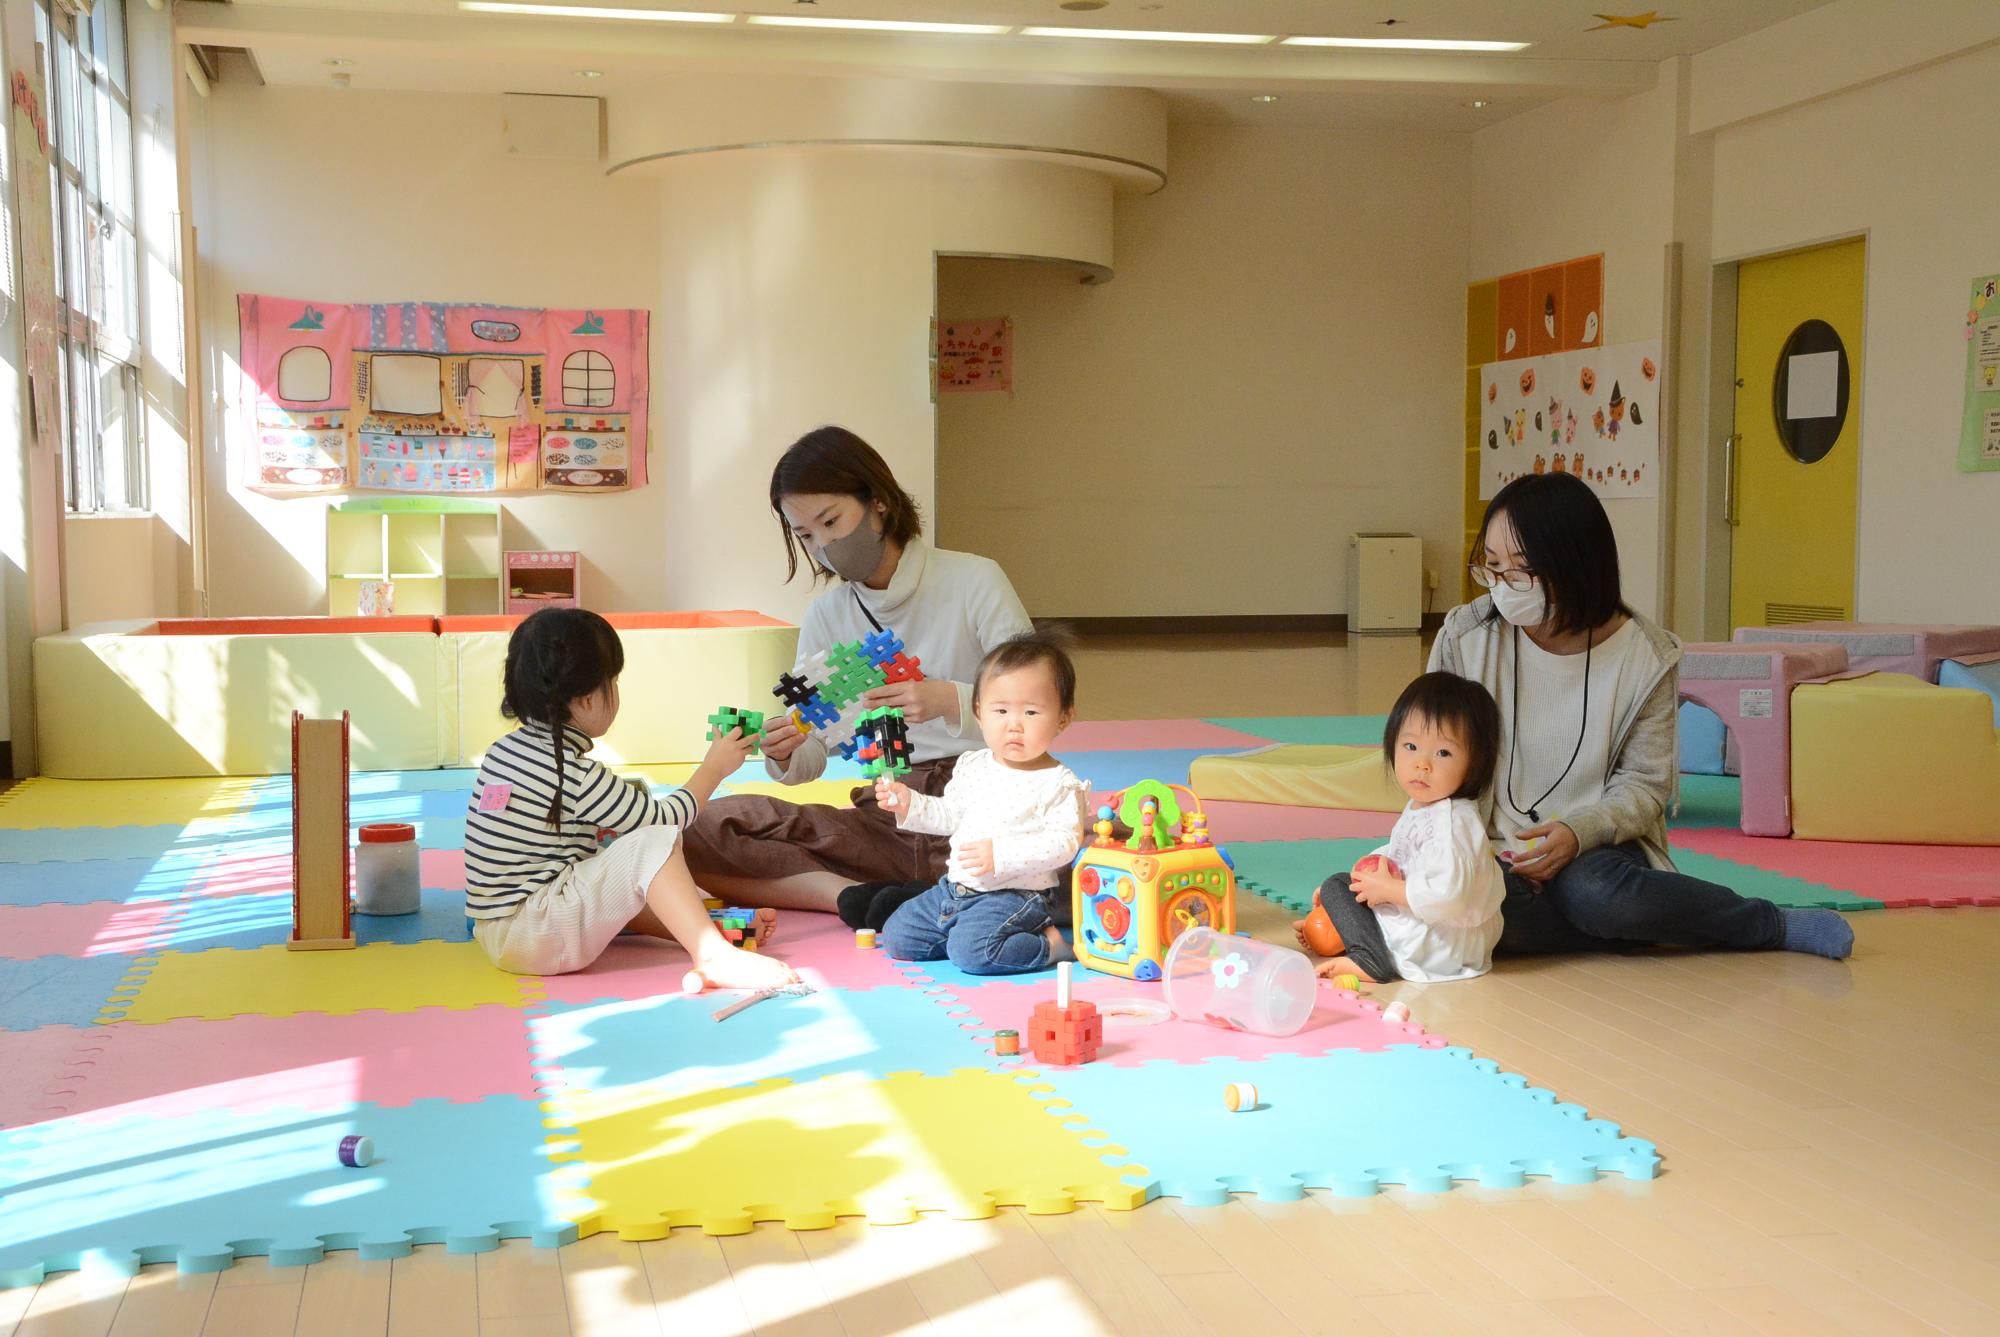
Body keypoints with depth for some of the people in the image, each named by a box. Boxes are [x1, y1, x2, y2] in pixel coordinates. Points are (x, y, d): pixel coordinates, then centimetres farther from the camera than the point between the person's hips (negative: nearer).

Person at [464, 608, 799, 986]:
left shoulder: (506, 750, 9)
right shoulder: (575, 772, -17)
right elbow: (661, 821, -8)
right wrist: (714, 768, 4)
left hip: (501, 934, 10)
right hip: (532, 936, -10)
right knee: (653, 843, -18)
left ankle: (724, 927, 9)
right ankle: (715, 957, -20)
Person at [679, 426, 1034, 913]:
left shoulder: (973, 581, -2)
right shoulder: (826, 616, 10)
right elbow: (810, 758, 10)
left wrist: (950, 700, -24)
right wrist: (784, 755, -14)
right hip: (885, 820, 4)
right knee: (705, 828, -15)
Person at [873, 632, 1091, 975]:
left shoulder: (1060, 785, -13)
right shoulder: (972, 767, 8)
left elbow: (1064, 842, -21)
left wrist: (1001, 854, -29)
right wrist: (909, 803, 4)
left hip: (1014, 895, -7)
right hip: (954, 887, 7)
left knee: (971, 952, -29)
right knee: (896, 936, 5)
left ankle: (1050, 945, -8)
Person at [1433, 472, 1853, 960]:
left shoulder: (1645, 657, -6)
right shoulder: (1464, 636, -3)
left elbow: (1645, 783, -1)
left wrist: (1579, 831, -20)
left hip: (1599, 851, -1)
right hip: (1492, 857, 2)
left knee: (1590, 889, -39)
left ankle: (1773, 923, -11)